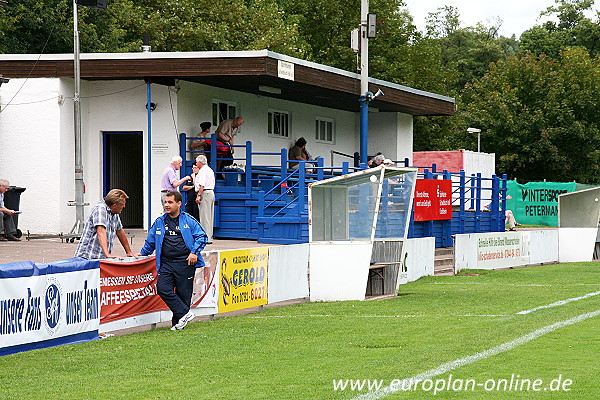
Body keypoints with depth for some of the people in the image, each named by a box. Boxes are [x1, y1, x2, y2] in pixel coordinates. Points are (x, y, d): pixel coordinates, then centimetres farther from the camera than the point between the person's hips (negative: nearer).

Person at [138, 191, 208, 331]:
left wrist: (194, 252, -9)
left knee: (183, 293, -1)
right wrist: (141, 254, 23)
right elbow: (150, 241, 26)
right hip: (166, 263, 4)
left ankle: (178, 322, 12)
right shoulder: (159, 222, 14)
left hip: (184, 263, -4)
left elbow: (201, 236, 1)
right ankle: (185, 313, -5)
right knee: (162, 289, -13)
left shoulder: (188, 220, 2)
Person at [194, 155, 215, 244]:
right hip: (211, 192, 10)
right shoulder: (210, 170, 19)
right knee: (209, 216, 11)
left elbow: (202, 185, -19)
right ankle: (209, 237, 13)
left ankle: (206, 238, -10)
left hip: (205, 193, -10)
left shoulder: (203, 170, -11)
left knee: (204, 216, -8)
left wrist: (199, 195, -21)